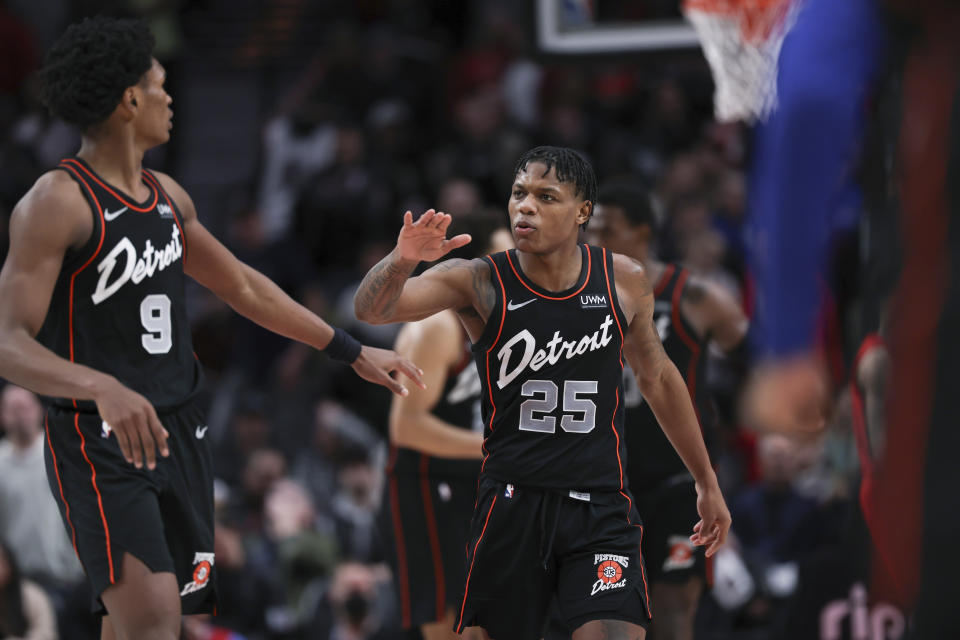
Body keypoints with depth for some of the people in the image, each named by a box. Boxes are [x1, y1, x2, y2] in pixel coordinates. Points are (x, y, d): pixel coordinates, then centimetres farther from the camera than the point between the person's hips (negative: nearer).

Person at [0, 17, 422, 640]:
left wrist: (353, 352, 24)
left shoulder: (166, 195, 11)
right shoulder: (57, 203, -15)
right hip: (100, 441, -8)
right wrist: (103, 389, -39)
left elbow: (244, 286, 24)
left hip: (179, 431, 8)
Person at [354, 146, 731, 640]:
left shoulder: (624, 281, 3)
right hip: (511, 502, 0)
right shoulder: (480, 283, -4)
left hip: (600, 507, 0)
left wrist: (706, 482, 24)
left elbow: (657, 377, 19)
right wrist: (402, 261, -41)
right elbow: (371, 309, -18)